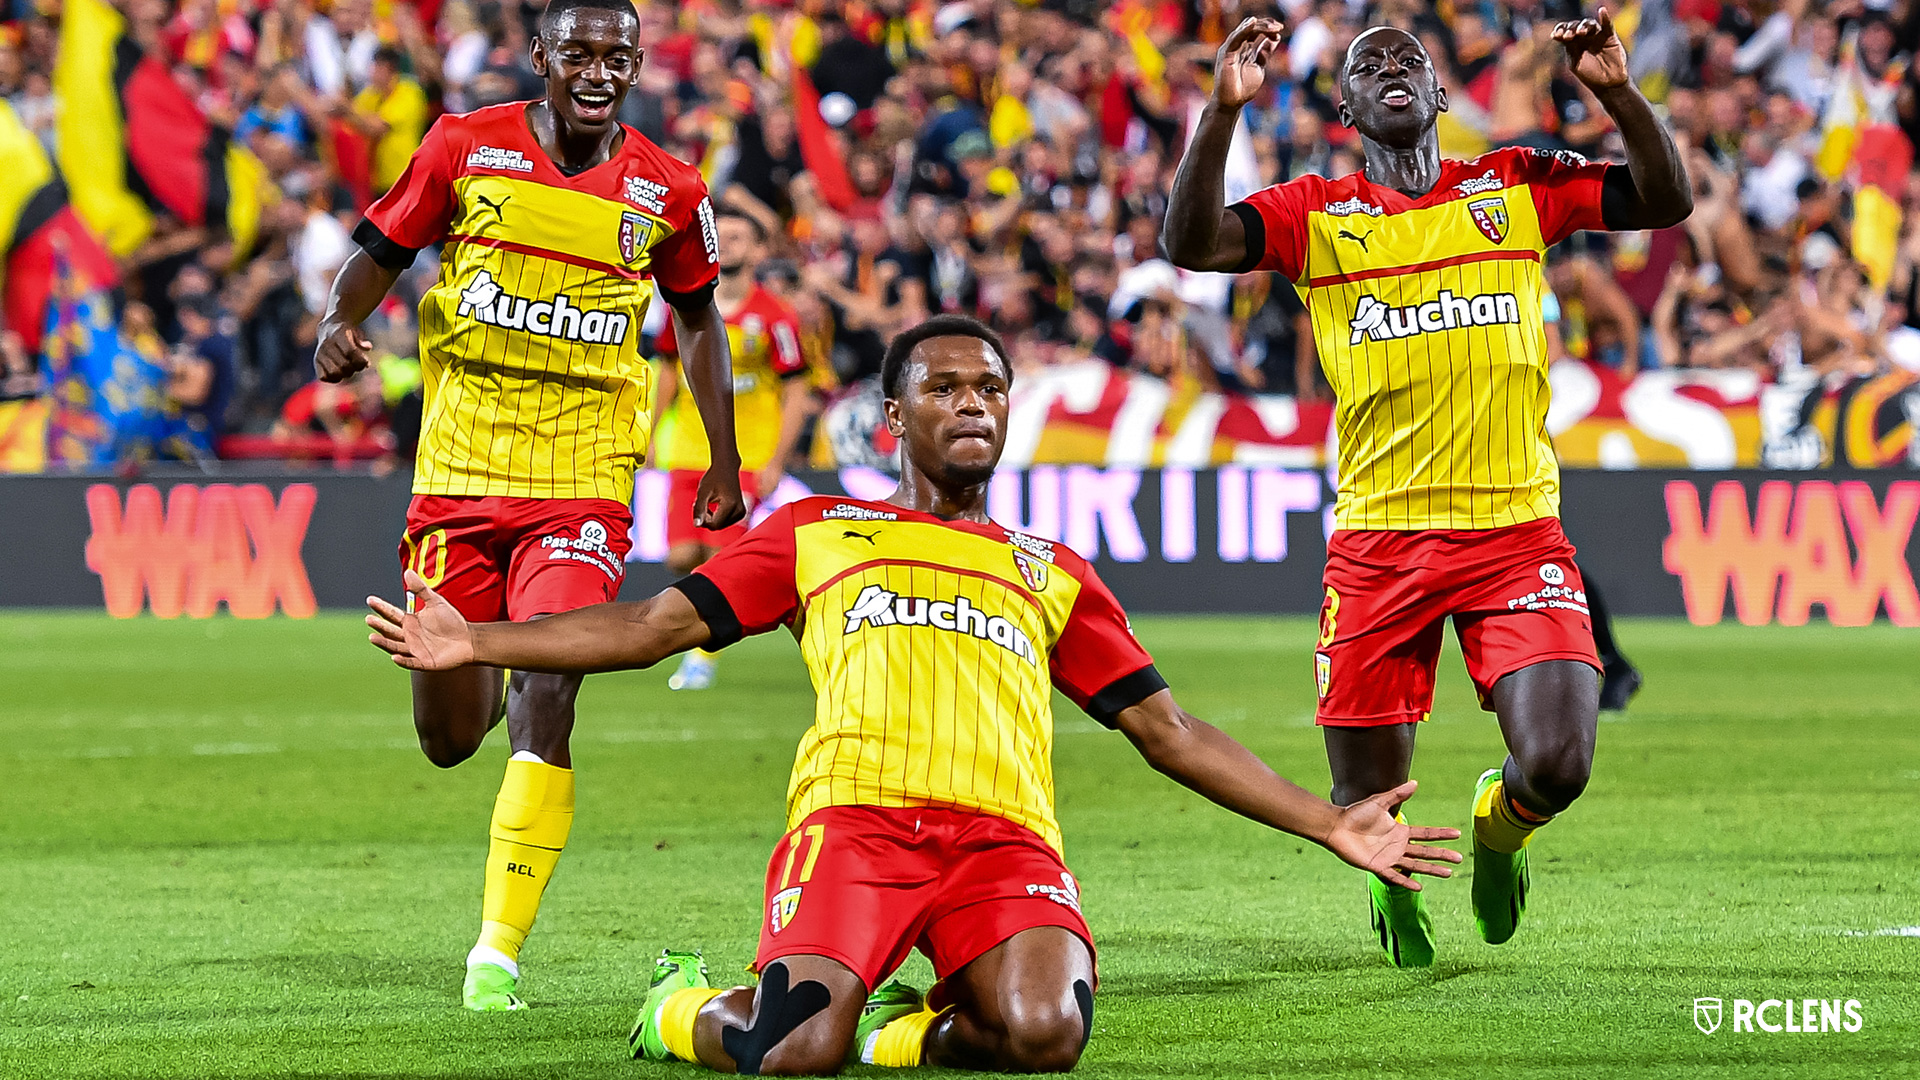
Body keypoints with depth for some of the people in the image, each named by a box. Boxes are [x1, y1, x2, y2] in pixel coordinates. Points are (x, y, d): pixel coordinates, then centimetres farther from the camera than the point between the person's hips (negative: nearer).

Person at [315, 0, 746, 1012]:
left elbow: (698, 317, 17)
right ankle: (487, 686, 46)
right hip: (458, 467, 1)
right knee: (448, 739, 6)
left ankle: (499, 950, -12)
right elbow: (379, 253, 8)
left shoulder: (666, 191, 2)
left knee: (544, 706, -17)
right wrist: (337, 323, -13)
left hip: (582, 483, -1)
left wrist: (724, 464, 19)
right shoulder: (466, 148, -1)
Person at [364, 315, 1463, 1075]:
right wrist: (473, 644, 9)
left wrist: (1327, 823, 20)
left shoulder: (1052, 573, 29)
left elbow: (1166, 729, 28)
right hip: (854, 815, -1)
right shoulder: (817, 532, 24)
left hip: (1004, 836, 2)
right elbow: (656, 625, 19)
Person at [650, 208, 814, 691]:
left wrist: (776, 461, -12)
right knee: (682, 557, -3)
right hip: (688, 449, 4)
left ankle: (702, 656, 3)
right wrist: (650, 433, 13)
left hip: (745, 457, -4)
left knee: (719, 556, -12)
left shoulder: (775, 317, -9)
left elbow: (796, 394, -6)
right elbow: (669, 373, 18)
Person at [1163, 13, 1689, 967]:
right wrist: (1223, 109, -21)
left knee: (1556, 769, -14)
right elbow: (1191, 243, -10)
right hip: (1377, 540, 0)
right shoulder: (1316, 214, 5)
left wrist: (1617, 93, -13)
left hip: (1516, 526, 0)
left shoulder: (1517, 187, 8)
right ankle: (1391, 877, 40)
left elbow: (1665, 203, 2)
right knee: (1365, 800, 2)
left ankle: (1498, 825, 24)